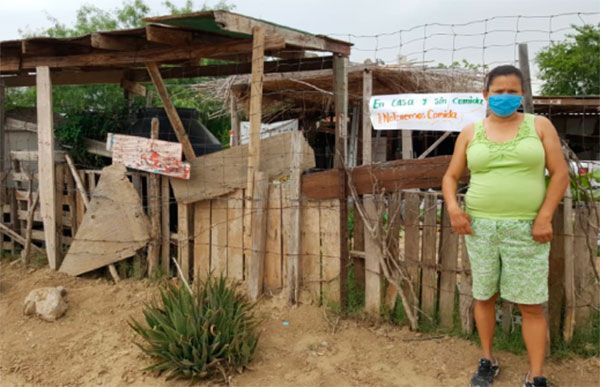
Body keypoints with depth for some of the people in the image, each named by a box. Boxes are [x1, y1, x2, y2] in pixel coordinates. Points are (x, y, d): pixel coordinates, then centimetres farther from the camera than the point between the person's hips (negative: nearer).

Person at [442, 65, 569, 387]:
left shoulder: (539, 126, 3)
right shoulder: (470, 133, 7)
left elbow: (560, 174, 0)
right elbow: (451, 176, 10)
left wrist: (544, 216, -10)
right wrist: (453, 208, -8)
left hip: (526, 228, -2)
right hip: (480, 226, 2)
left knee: (532, 305, 1)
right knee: (484, 296, 11)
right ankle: (487, 361, 28)